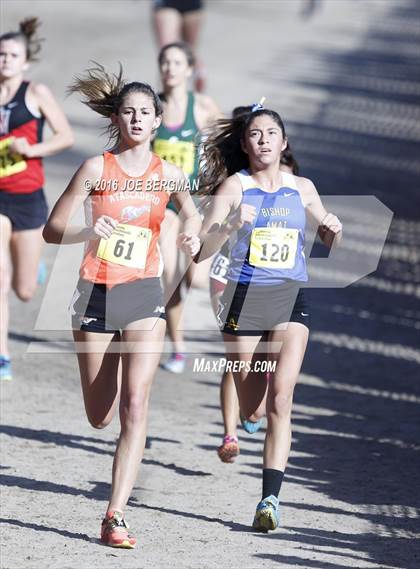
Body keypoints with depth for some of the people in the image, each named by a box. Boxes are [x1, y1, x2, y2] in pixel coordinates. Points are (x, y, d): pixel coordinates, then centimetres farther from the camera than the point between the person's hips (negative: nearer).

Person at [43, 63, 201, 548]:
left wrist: (191, 236, 2)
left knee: (134, 407, -15)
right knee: (99, 416, 9)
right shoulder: (96, 169, -3)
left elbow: (191, 214, 25)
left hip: (144, 294, 0)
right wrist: (89, 232, -23)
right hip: (96, 292, 0)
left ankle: (115, 517, -17)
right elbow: (51, 231, -4)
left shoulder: (168, 175, 4)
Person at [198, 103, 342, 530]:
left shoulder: (302, 189, 7)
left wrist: (333, 230, -2)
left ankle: (270, 497, -18)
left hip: (290, 300, 1)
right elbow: (202, 251, -9)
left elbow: (328, 242, 21)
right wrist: (232, 224, -27)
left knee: (280, 398, -17)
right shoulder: (234, 186, -2)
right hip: (245, 298, -1)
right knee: (252, 411, 8)